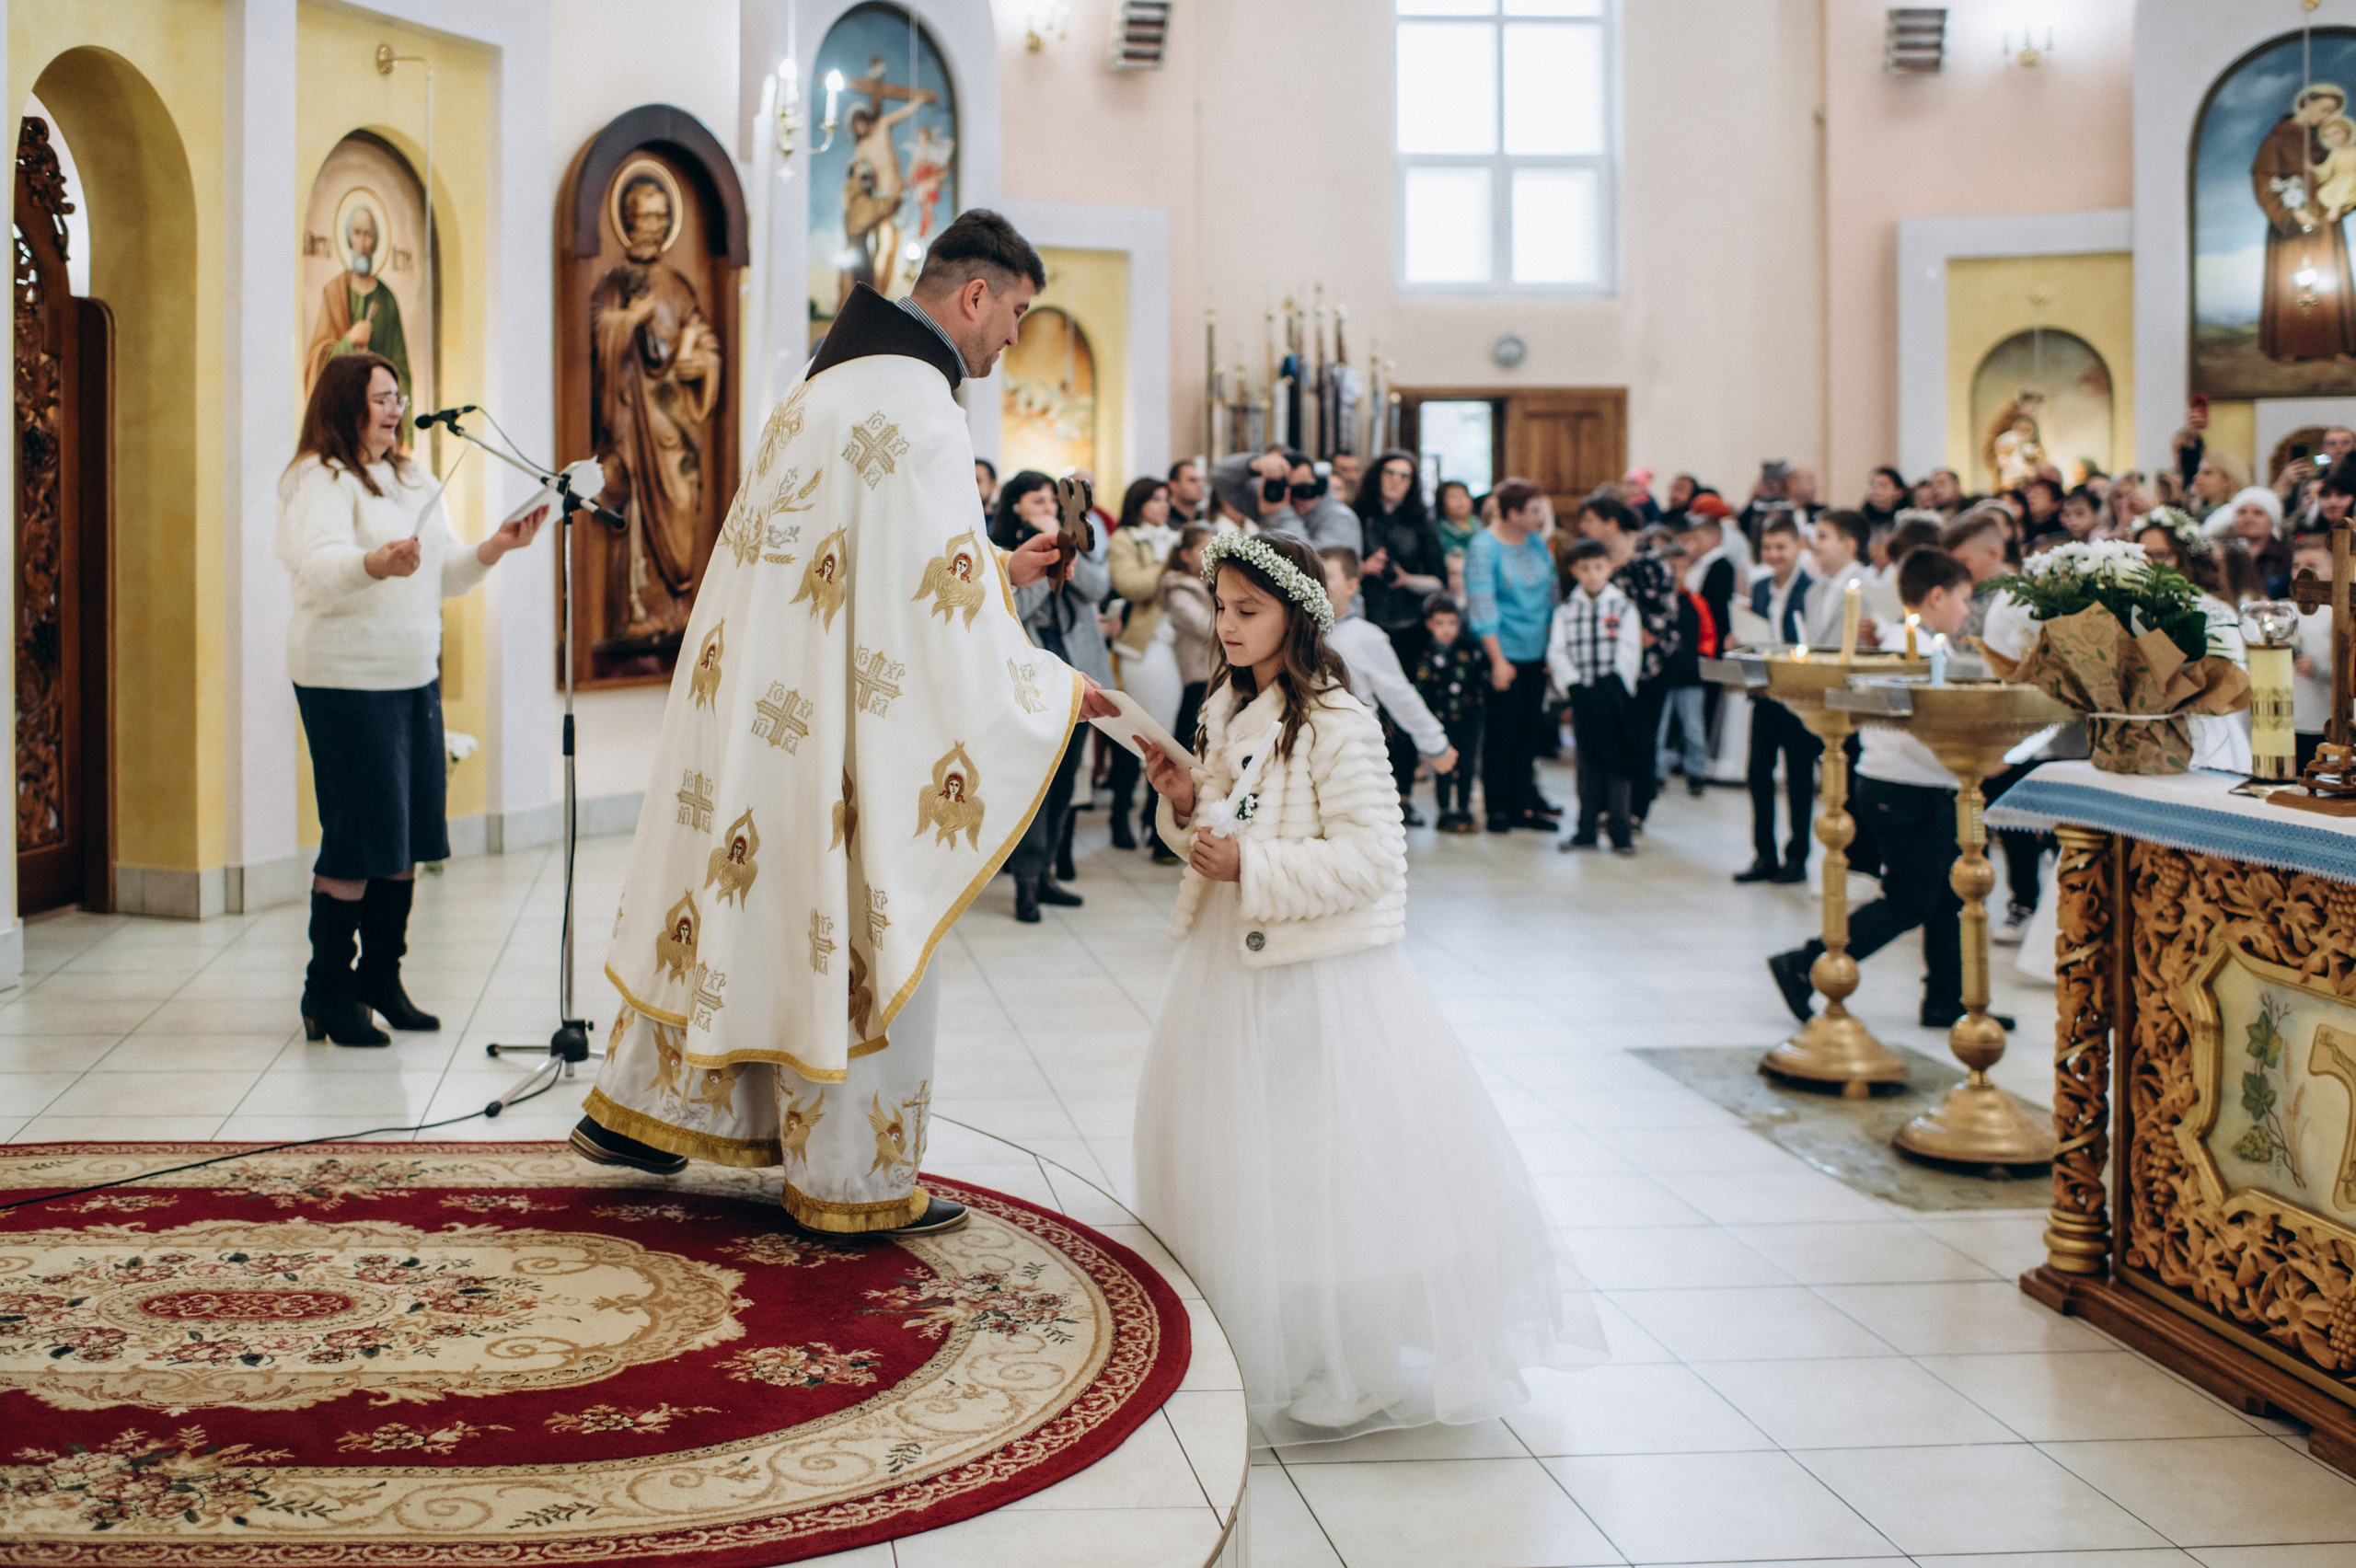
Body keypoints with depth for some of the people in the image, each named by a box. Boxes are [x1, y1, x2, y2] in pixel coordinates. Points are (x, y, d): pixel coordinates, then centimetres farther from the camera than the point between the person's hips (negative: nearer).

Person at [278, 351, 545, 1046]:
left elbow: (442, 578, 19)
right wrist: (377, 563, -44)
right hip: (347, 680, -8)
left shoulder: (413, 481, 18)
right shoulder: (319, 480, -9)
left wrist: (494, 548, 2)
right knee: (358, 838, -7)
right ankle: (327, 993, 4)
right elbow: (318, 567, -25)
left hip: (415, 676, 8)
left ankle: (381, 977, 21)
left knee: (408, 837, 9)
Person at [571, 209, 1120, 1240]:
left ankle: (635, 1109, 30)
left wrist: (995, 572, 19)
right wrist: (1058, 690, -10)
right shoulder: (918, 409, -18)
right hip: (840, 734, -10)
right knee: (860, 936, 2)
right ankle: (852, 1184, 12)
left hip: (753, 702, 10)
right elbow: (933, 602, -20)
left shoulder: (831, 384, 14)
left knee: (725, 906, 19)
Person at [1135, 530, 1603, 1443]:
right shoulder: (1227, 708, 8)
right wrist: (1185, 803, -2)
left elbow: (1371, 856, -21)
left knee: (1318, 1159, -2)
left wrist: (1252, 869, -24)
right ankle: (1245, 1334, 32)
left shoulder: (1336, 724, -17)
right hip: (1230, 957, 8)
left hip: (1318, 971, -8)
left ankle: (1343, 1362, 11)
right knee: (1233, 1156, 16)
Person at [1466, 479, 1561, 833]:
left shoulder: (1538, 544, 9)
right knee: (1501, 732, 0)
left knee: (1529, 731, 8)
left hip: (1536, 653, 6)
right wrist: (1498, 660, -17)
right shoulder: (1484, 548, -10)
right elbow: (1482, 605, -14)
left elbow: (1552, 595, 16)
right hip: (1503, 654, -6)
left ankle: (1524, 805, 15)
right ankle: (1497, 808, 9)